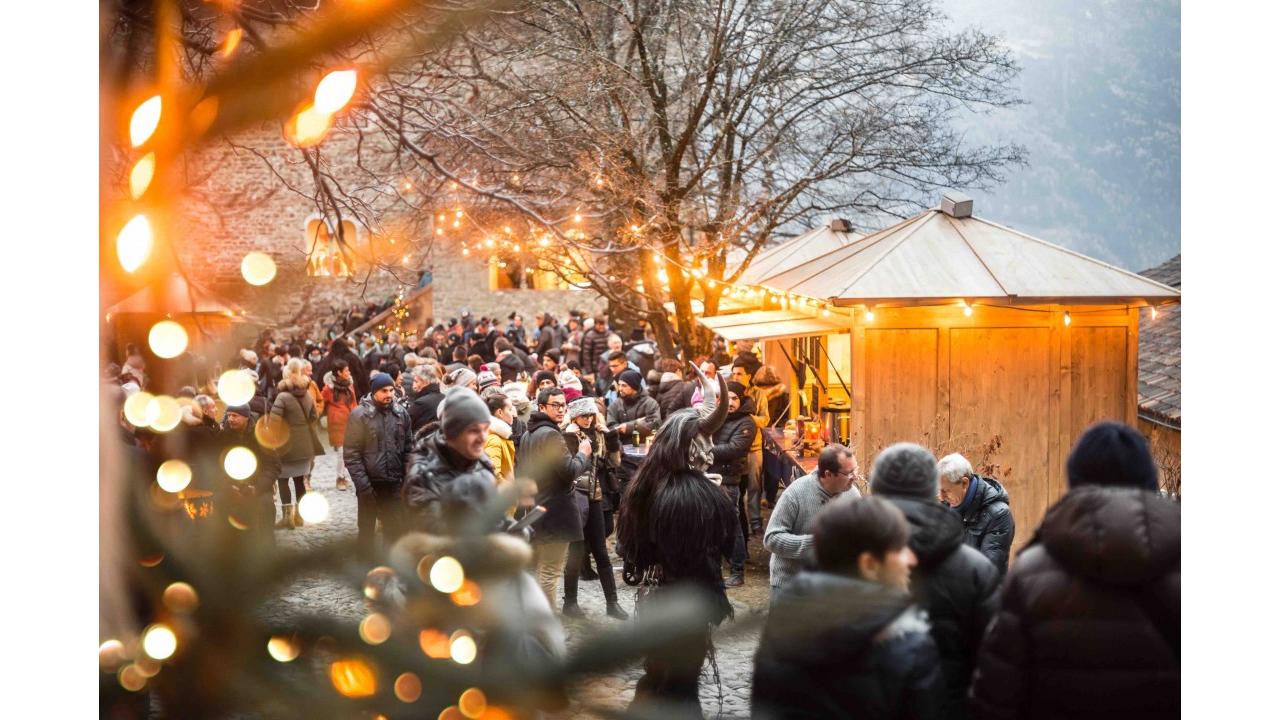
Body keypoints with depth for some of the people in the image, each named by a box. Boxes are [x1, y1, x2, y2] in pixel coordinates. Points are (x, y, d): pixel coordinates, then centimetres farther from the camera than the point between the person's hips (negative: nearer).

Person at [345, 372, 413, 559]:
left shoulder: (401, 413, 2)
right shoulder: (360, 414, -10)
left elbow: (407, 447, 8)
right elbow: (351, 453, -11)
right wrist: (363, 484, -16)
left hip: (394, 483, 3)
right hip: (370, 483, -3)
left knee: (394, 529, 9)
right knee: (366, 529, 11)